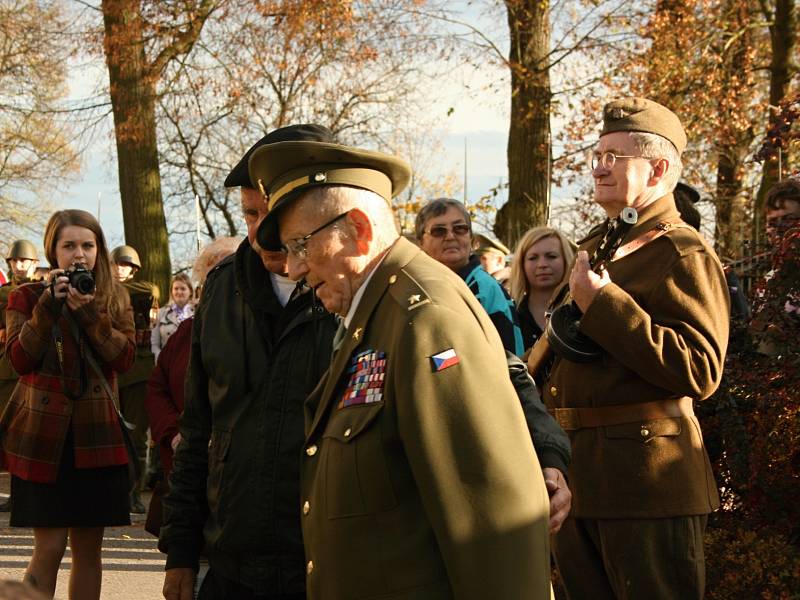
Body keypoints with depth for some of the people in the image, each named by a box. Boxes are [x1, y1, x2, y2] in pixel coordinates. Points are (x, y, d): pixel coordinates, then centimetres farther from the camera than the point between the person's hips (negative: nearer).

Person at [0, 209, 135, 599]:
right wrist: (49, 306, -15)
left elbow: (125, 358, -5)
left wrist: (89, 312, -15)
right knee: (50, 547, -7)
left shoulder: (114, 299, 10)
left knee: (88, 549, 5)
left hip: (95, 433, 3)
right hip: (43, 435, -2)